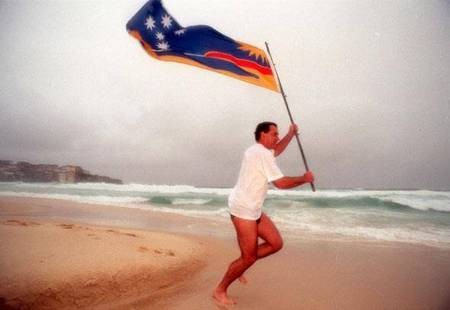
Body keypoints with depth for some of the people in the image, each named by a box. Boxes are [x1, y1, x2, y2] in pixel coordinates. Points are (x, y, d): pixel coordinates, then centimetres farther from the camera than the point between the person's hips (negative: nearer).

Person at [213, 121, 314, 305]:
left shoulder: (257, 151, 15)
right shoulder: (261, 153, -17)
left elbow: (276, 151, 35)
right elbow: (280, 183, -20)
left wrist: (291, 134, 23)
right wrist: (304, 179, -6)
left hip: (253, 209, 10)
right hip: (243, 209, -10)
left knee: (276, 243, 8)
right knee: (249, 258, -4)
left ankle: (239, 265, 19)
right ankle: (220, 291, 13)